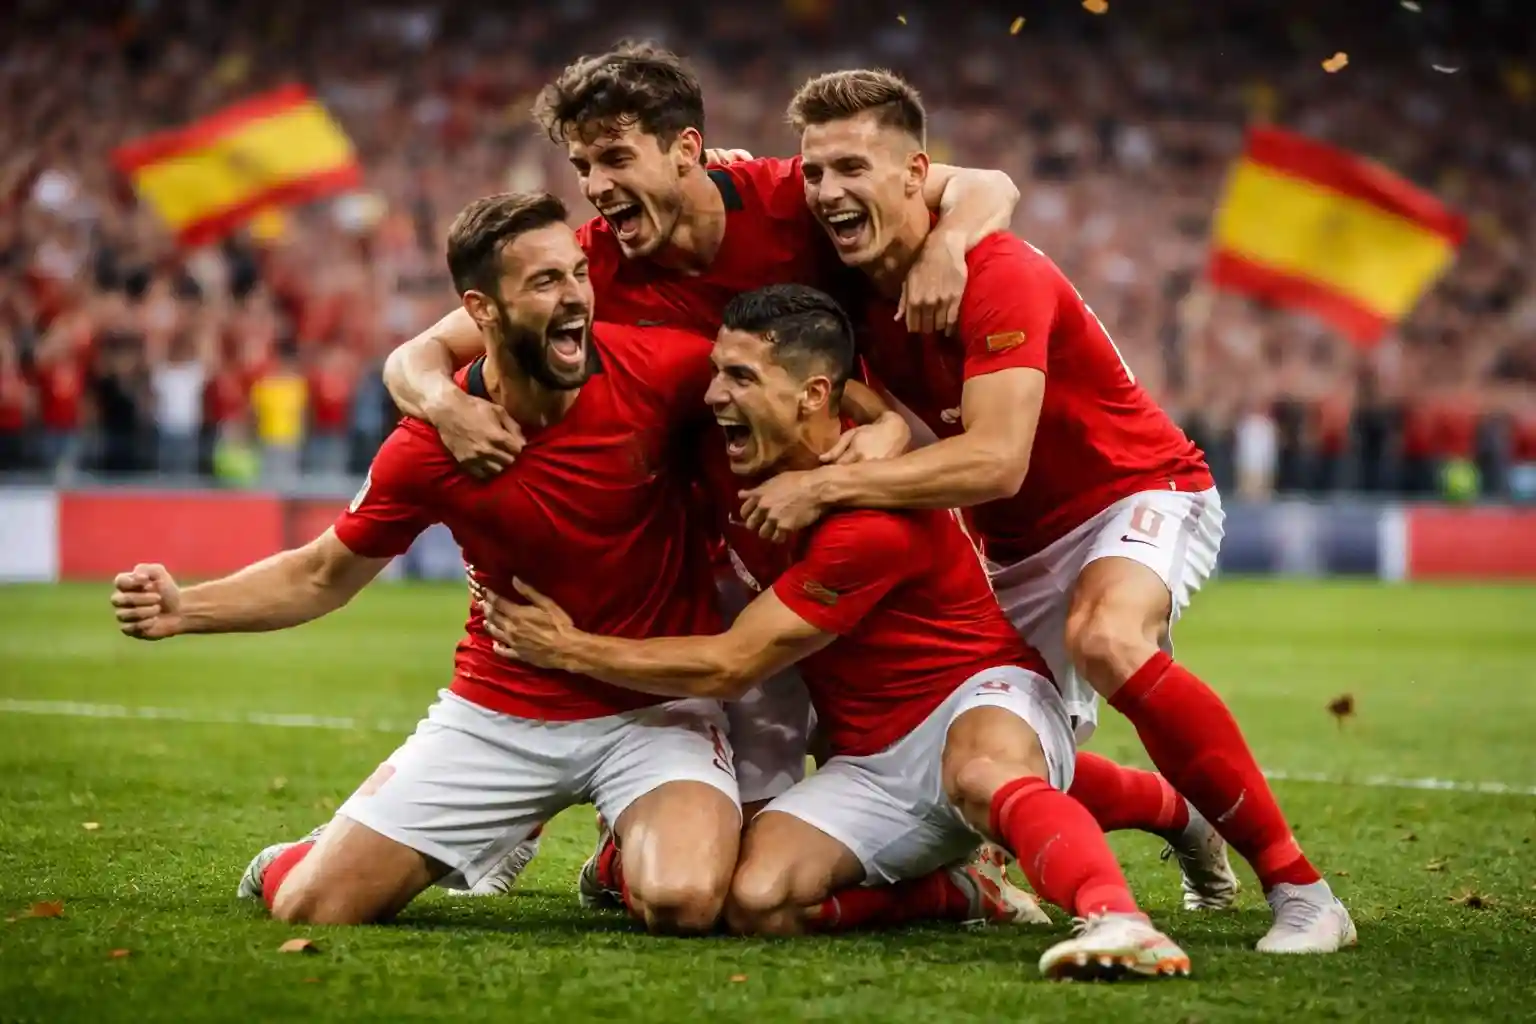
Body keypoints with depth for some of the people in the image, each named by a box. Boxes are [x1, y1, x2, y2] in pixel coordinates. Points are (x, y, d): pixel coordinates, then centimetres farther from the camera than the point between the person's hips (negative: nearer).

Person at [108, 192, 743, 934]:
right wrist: (183, 609, -13)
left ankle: (636, 845, 10)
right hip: (498, 712, 1)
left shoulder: (657, 371, -16)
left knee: (684, 902, -29)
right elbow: (323, 575, 1)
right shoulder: (427, 447, -13)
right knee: (311, 907, -5)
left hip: (655, 706, -1)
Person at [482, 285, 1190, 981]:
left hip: (976, 702, -7)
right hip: (868, 760, 7)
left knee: (981, 772, -45)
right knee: (754, 901, -23)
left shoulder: (876, 516, -26)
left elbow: (729, 668, -19)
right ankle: (951, 890, -8)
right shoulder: (730, 459, -2)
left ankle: (1118, 920, -62)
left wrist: (569, 650, -9)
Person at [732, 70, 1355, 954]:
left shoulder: (999, 278, -26)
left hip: (1142, 495, -8)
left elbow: (996, 459, -36)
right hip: (1020, 541, 8)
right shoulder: (857, 292, -3)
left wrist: (826, 485, -35)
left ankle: (1300, 887, -29)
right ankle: (1194, 822, 34)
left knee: (1106, 637, -38)